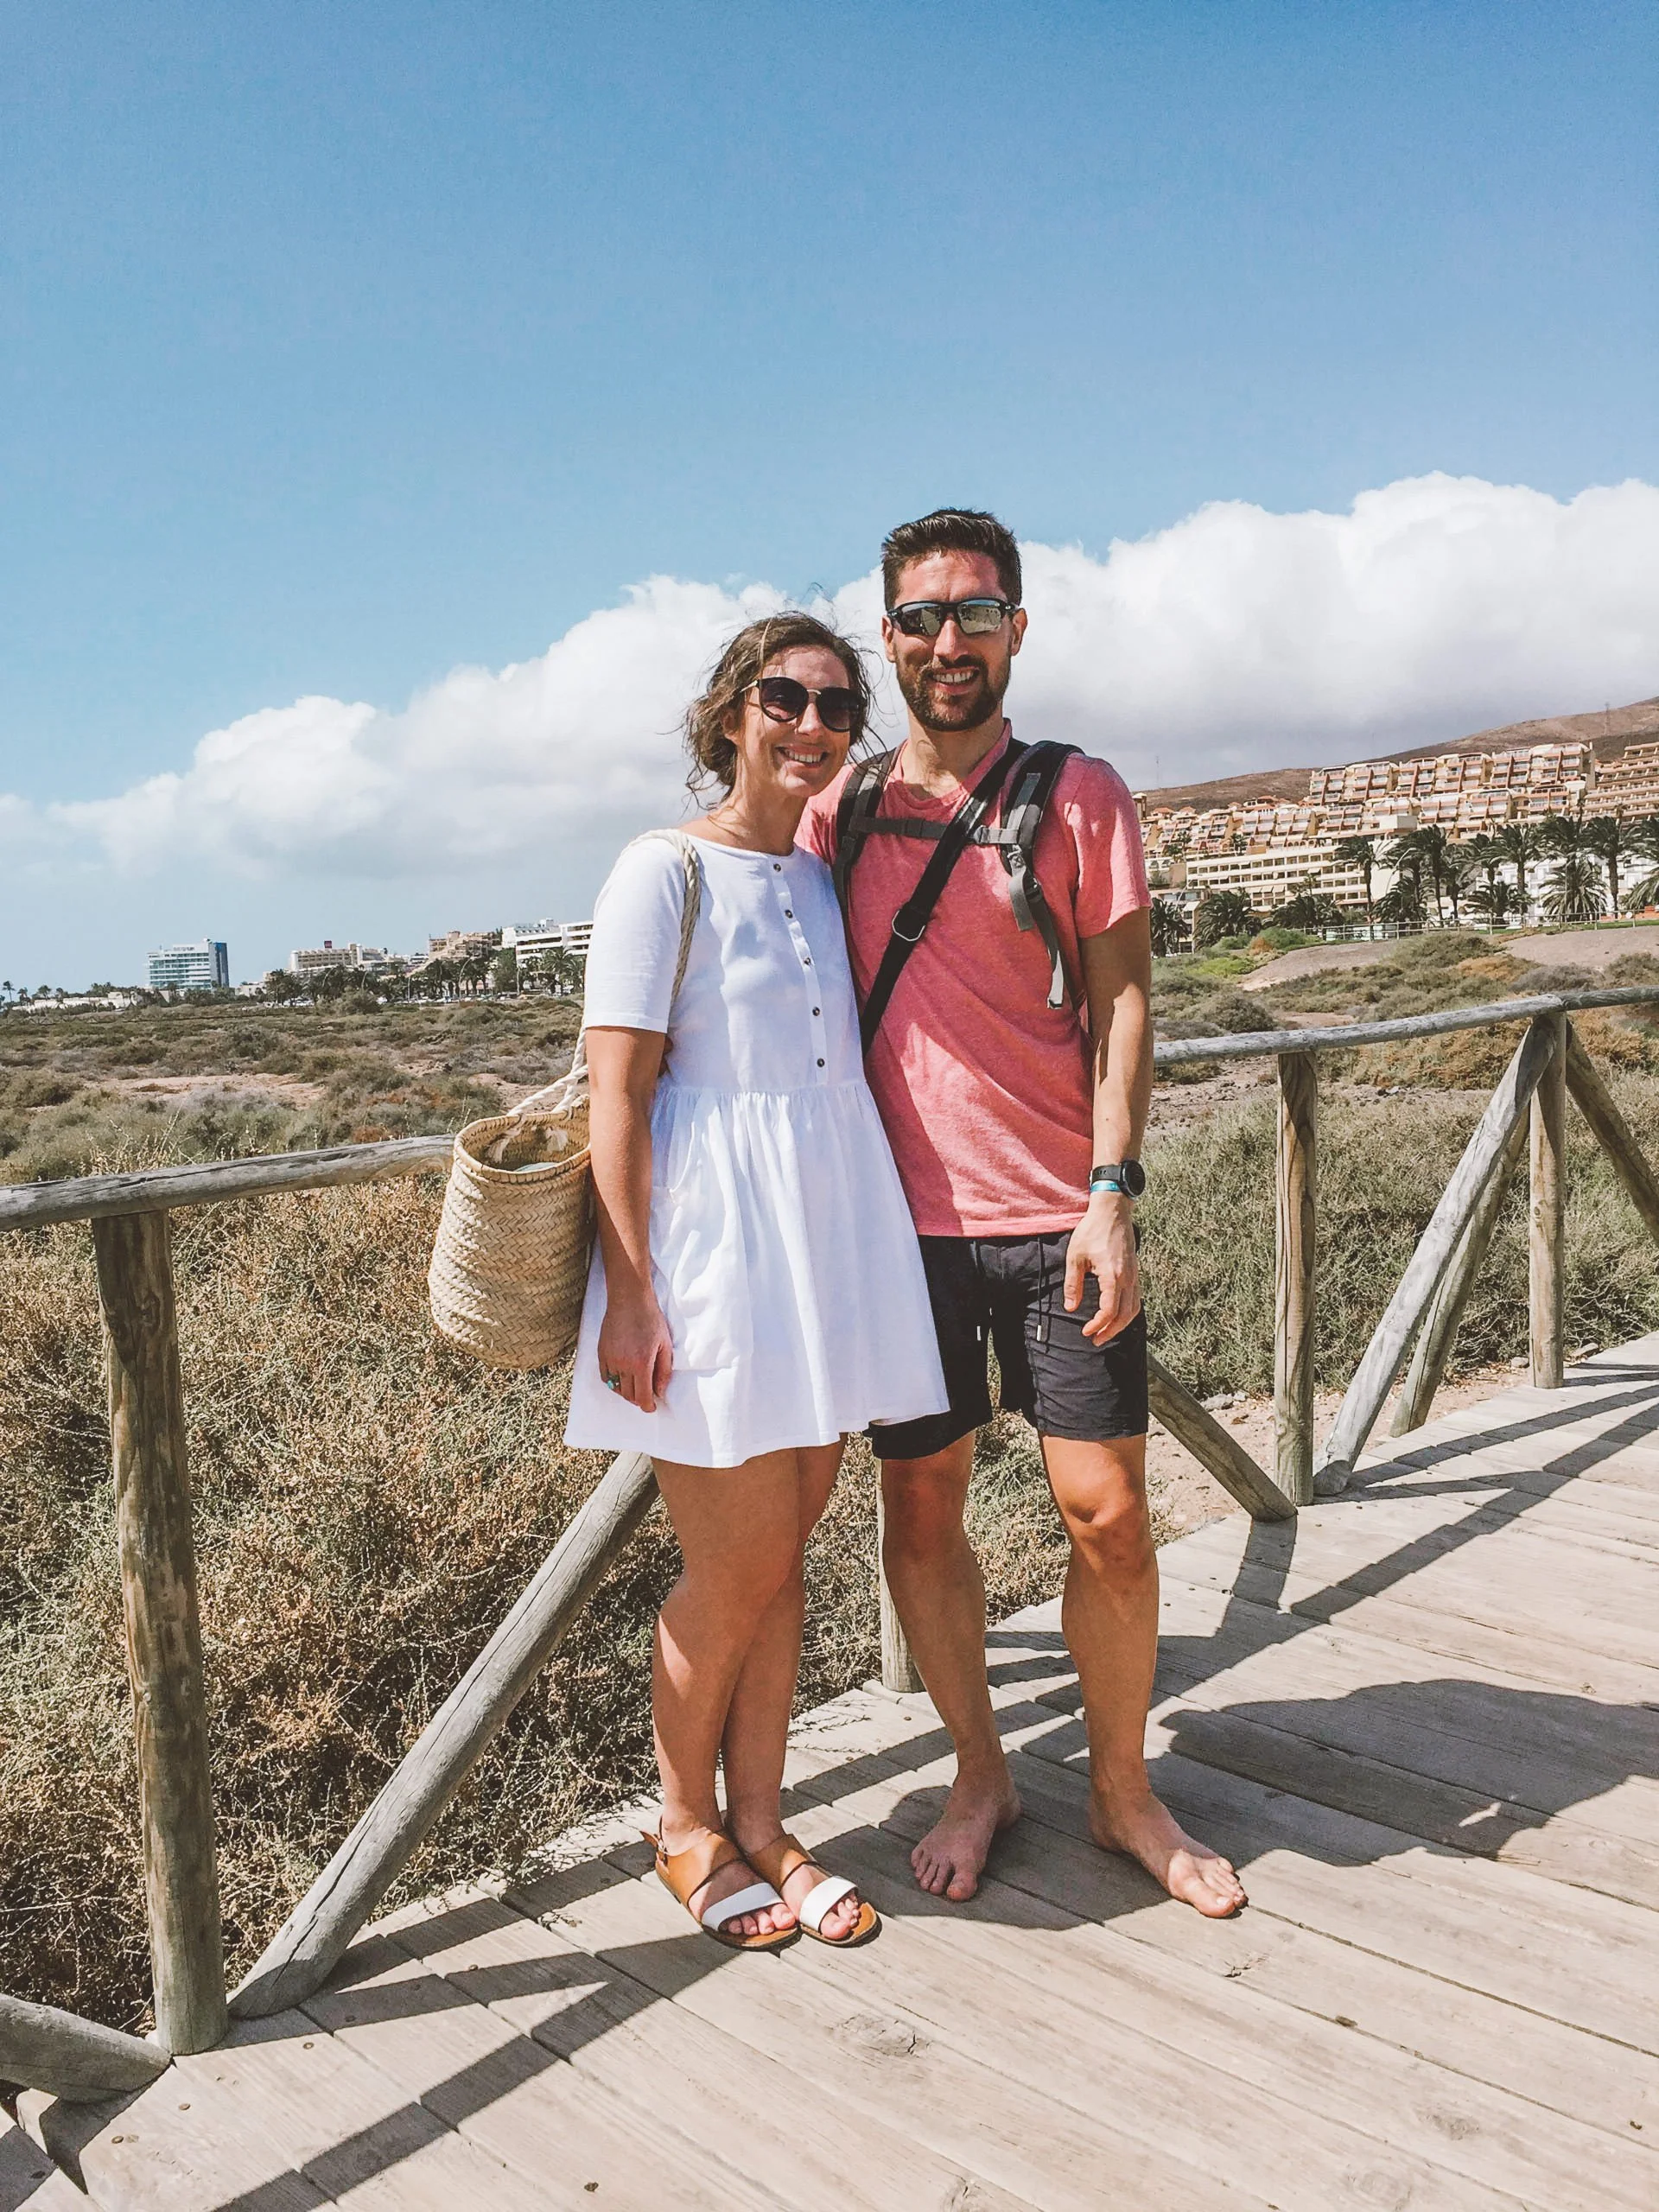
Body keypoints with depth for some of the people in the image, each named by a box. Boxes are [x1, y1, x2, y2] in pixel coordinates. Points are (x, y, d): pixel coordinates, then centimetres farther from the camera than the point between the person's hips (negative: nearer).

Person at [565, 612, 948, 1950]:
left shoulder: (825, 878, 13)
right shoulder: (666, 872, -7)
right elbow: (615, 1096, -11)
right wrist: (630, 1291, -16)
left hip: (833, 1231, 6)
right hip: (712, 1239, -6)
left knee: (784, 1555, 12)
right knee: (735, 1569, 3)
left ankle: (759, 1824, 28)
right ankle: (686, 1829, 27)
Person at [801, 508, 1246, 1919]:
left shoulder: (1079, 797, 3)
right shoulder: (839, 813, 9)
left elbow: (1120, 1006, -1)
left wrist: (1111, 1192, -11)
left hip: (1059, 1219, -1)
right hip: (903, 1219, 2)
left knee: (1109, 1513, 3)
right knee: (921, 1512, 9)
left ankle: (1123, 1790, 27)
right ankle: (981, 1775, 32)